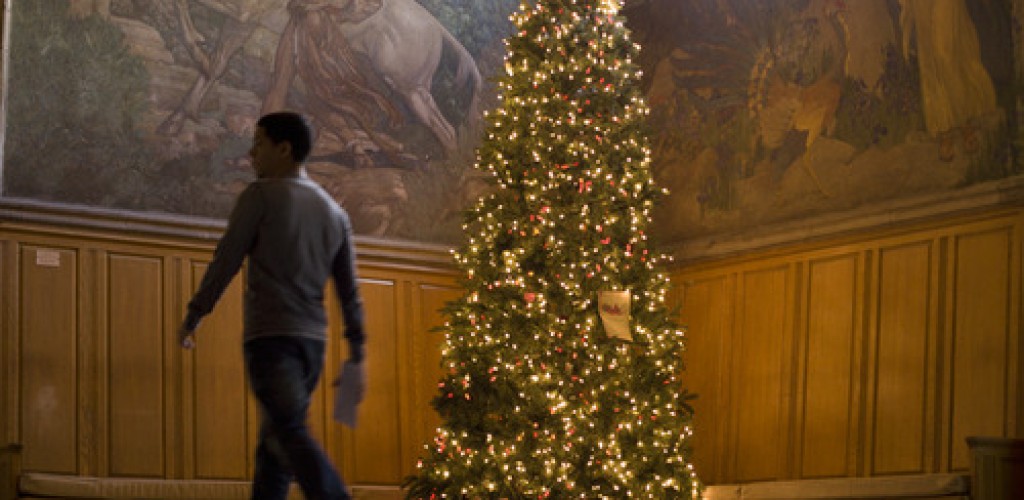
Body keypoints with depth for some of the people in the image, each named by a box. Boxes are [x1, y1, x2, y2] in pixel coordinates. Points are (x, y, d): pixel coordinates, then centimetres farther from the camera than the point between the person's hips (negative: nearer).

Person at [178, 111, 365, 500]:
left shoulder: (261, 195, 0)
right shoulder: (335, 213, 16)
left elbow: (225, 261, -3)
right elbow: (349, 293, 13)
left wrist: (193, 317, 5)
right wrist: (356, 355, 15)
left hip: (270, 337, -6)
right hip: (313, 340, 7)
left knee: (291, 435, -17)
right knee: (273, 446, 15)